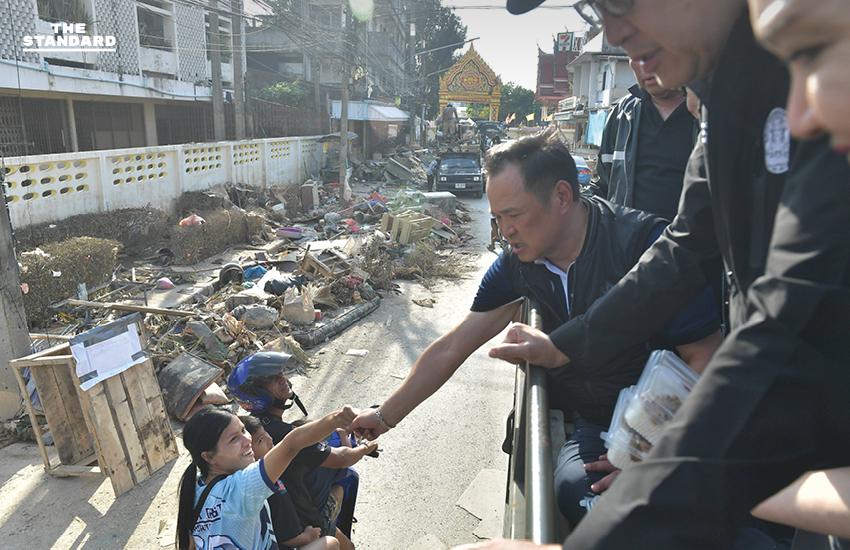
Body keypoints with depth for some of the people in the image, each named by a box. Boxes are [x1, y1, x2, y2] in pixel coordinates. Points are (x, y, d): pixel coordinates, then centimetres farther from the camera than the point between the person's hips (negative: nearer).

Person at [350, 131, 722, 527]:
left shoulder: (645, 244, -20)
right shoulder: (516, 266, -4)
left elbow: (706, 358, -16)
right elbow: (450, 350, 4)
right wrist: (385, 416, 11)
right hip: (590, 426, 3)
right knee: (574, 489, -28)